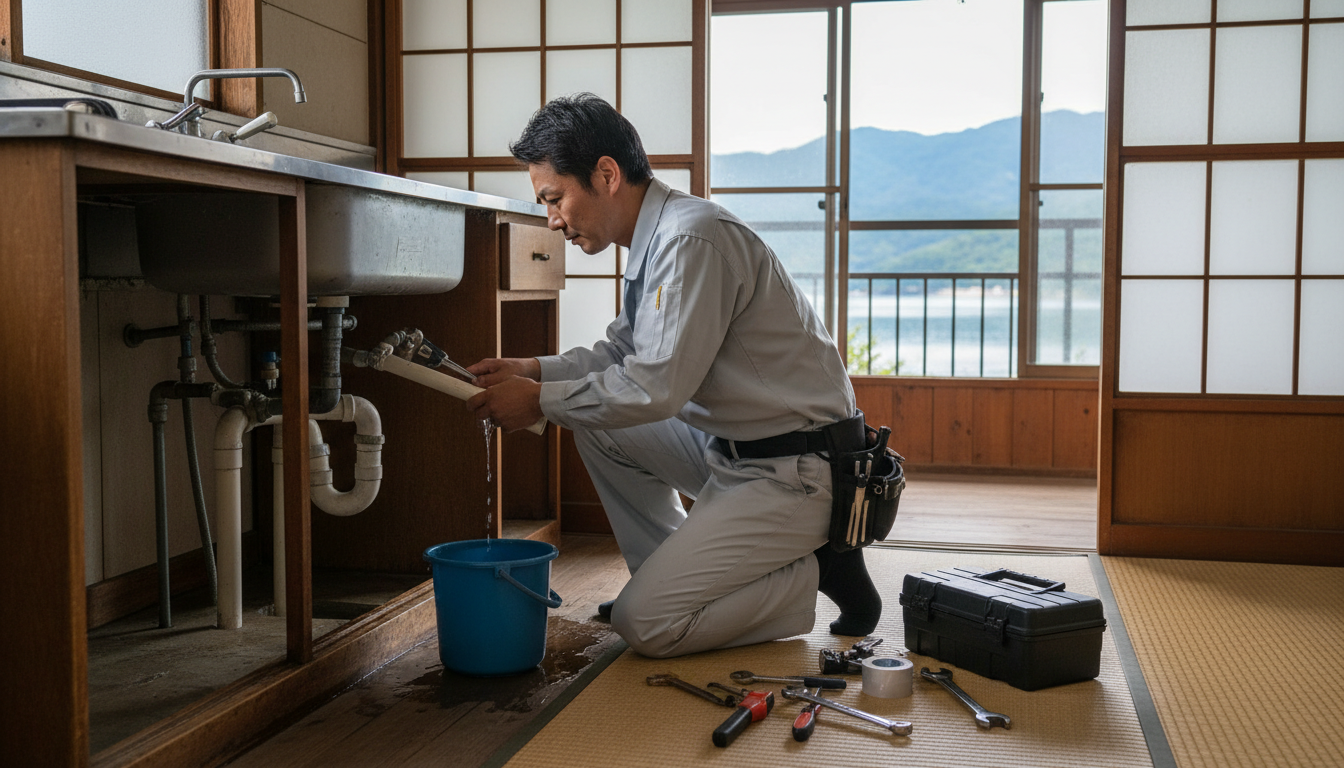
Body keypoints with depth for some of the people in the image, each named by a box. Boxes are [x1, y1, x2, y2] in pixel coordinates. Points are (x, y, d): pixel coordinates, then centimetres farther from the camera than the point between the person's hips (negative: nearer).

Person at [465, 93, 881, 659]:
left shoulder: (692, 239, -21)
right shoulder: (655, 237, 10)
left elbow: (657, 388, -25)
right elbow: (622, 353, 19)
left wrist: (541, 401, -14)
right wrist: (535, 369, 5)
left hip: (796, 472, -10)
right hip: (732, 447, 10)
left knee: (643, 624, -13)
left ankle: (816, 571, 0)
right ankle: (667, 576, 17)